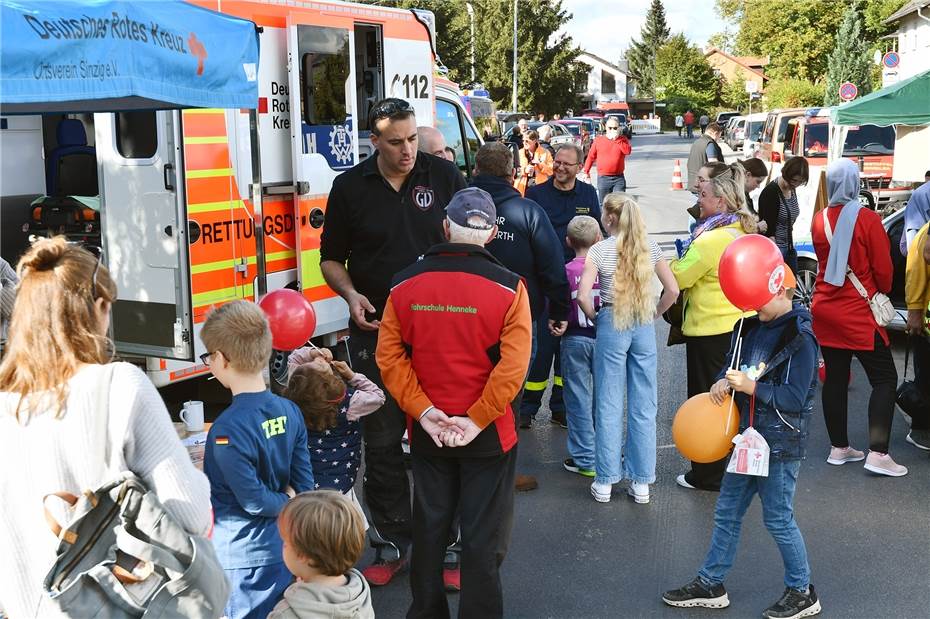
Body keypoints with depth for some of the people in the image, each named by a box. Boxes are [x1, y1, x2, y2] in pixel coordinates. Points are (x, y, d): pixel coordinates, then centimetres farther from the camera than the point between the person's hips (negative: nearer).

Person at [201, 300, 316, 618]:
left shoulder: (227, 430, -24)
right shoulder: (290, 411, -2)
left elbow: (254, 501, -19)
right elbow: (304, 485, 1)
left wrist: (285, 504, -2)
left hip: (242, 561, -7)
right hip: (283, 551, 7)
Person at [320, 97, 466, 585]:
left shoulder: (444, 176, 1)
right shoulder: (350, 187, 3)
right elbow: (332, 258, 11)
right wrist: (351, 294, -8)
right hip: (375, 330, 1)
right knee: (382, 443, 8)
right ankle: (391, 544, 22)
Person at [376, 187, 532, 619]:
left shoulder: (405, 285, -5)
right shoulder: (508, 288, -13)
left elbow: (389, 357, -7)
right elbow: (512, 367, -18)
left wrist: (424, 413, -8)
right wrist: (477, 421, -12)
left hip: (427, 433, 3)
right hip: (488, 436, -3)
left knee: (429, 527, 18)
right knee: (483, 535, 9)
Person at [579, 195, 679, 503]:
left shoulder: (600, 250, -7)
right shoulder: (650, 247, 3)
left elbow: (582, 295, -15)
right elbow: (672, 290, 1)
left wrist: (594, 317, 1)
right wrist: (653, 314, 12)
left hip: (611, 326, -3)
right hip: (644, 328, 3)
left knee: (609, 406, 4)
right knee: (644, 406, 8)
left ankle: (604, 482, 10)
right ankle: (641, 482, 14)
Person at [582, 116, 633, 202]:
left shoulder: (622, 140, 6)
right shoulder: (598, 140, 5)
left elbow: (628, 151, -14)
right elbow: (591, 157, 9)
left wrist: (617, 139, -14)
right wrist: (586, 172, 6)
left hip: (619, 178, 0)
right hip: (603, 178, 1)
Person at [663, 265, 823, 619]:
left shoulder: (799, 339, -16)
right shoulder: (752, 328, 7)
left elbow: (795, 398, -19)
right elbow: (732, 363, 18)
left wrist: (752, 387, -25)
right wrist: (723, 381, -4)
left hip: (781, 442, -8)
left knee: (778, 519, 3)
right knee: (727, 512, 13)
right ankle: (710, 585, 25)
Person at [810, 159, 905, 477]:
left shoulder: (819, 220, 2)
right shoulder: (868, 219, -14)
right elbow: (883, 268, -9)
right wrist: (882, 292, 10)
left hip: (825, 308, 6)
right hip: (859, 311, -6)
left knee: (835, 377, 12)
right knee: (884, 379, 1)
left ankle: (839, 447, 18)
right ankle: (877, 453, -5)